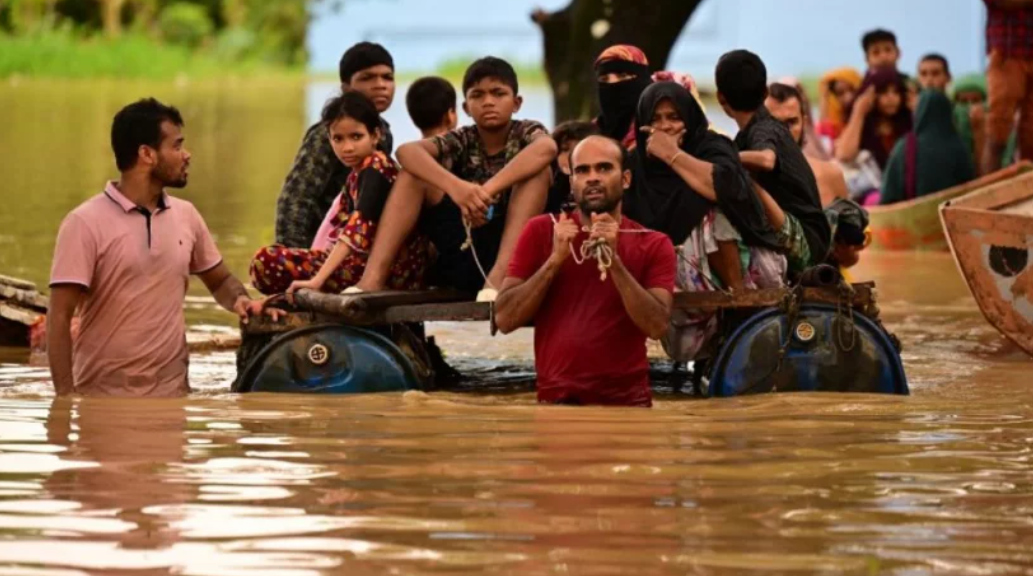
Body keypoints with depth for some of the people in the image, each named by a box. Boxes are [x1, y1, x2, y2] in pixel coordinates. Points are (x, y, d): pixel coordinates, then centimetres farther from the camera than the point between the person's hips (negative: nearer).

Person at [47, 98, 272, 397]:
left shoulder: (186, 215, 7)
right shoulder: (86, 223, -9)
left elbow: (220, 279, 22)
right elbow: (59, 318, -11)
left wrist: (240, 301, -2)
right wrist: (65, 397, -18)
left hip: (172, 393, 4)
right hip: (103, 397, -4)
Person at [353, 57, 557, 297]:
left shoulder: (526, 132, 1)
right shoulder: (462, 141, 6)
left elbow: (547, 148, -27)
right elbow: (406, 151, -15)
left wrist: (488, 191, -38)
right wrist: (454, 186, -35)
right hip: (464, 248, 2)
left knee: (538, 171, -21)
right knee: (414, 172, -8)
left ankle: (500, 275, -37)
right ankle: (373, 276, -23)